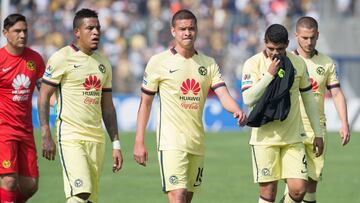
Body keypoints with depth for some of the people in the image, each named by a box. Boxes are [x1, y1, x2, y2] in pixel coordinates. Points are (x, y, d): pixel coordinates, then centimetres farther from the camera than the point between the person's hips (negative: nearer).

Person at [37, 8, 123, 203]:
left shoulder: (103, 64, 16)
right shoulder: (61, 58, -3)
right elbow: (43, 97, -3)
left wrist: (116, 144, 14)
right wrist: (46, 137, -10)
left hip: (97, 139, 6)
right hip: (70, 136, -6)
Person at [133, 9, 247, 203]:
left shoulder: (208, 64, 9)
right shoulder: (159, 62, -1)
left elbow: (223, 94, -1)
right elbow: (145, 102, 3)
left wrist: (237, 111, -25)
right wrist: (139, 142, -2)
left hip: (197, 143, 5)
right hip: (171, 141, -5)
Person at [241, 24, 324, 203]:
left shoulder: (298, 63, 4)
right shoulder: (253, 64, -6)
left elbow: (308, 98, 14)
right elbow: (248, 99, -17)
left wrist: (317, 133, 14)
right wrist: (270, 74, -22)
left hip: (293, 137, 3)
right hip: (265, 138, -3)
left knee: (298, 188, -7)